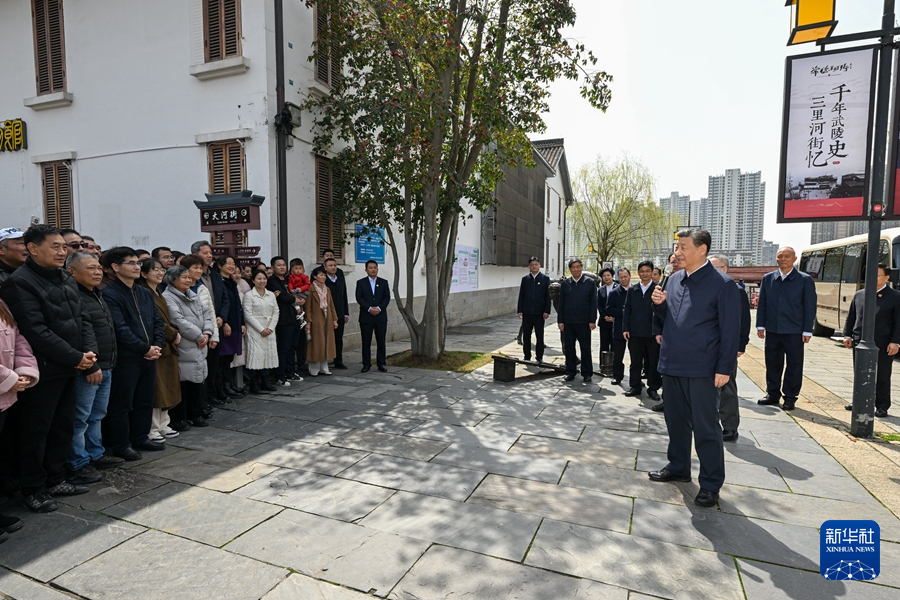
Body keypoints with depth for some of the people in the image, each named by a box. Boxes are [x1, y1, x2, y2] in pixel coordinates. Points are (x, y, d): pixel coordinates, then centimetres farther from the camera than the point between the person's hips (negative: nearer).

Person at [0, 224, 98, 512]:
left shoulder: (64, 280, 13)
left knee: (63, 427, 16)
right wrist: (75, 357, -17)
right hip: (42, 371, -8)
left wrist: (89, 350, -4)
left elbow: (82, 319, 12)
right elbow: (35, 331, -20)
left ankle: (56, 480, 29)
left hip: (69, 369, 8)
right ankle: (33, 489, 19)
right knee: (35, 432, 5)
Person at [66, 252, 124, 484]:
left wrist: (109, 363, 20)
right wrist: (90, 366, -21)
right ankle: (77, 465, 9)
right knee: (80, 419, 0)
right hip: (87, 370, -10)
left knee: (97, 416, 18)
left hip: (105, 367, 10)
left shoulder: (96, 294, 18)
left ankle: (96, 455, 30)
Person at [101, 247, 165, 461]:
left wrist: (157, 346, -4)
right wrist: (145, 348, -14)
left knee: (145, 401, 15)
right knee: (121, 404, 4)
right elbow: (120, 329, -17)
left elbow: (158, 322, 12)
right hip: (125, 358, -7)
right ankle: (120, 444, 16)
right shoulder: (110, 294, -11)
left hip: (149, 356, 7)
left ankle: (140, 437, 28)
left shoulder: (145, 293, 13)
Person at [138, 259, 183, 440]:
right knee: (155, 389, -3)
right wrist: (174, 334, -10)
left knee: (166, 387, 13)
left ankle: (163, 425, 23)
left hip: (168, 346, 9)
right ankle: (152, 430, 7)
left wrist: (174, 335, 4)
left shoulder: (158, 294, 17)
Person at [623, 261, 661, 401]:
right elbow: (627, 310, 8)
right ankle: (635, 387, 20)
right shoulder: (632, 290, 9)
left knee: (653, 362, 6)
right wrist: (625, 328, 1)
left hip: (652, 332, -3)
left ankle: (653, 388, 17)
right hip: (635, 332, 3)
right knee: (635, 362, 10)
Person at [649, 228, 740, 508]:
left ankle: (711, 483, 18)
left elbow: (730, 329, -11)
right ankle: (678, 467, 35)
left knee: (705, 427, 4)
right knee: (676, 421, 18)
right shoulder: (674, 279, 9)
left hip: (701, 369, -6)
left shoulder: (722, 283, -10)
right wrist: (660, 304, -4)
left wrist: (724, 368, -13)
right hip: (671, 364, 7)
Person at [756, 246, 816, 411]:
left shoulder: (805, 280, 0)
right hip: (772, 330, 3)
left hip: (794, 331, -2)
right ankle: (772, 394, 23)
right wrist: (760, 325, 2)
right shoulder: (768, 278, 7)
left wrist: (807, 330, -6)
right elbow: (762, 303, 8)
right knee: (772, 363, 11)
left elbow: (810, 306, -2)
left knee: (794, 365, 5)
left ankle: (790, 397, 16)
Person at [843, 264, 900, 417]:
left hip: (883, 345, -3)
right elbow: (850, 317, 12)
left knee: (882, 377, 7)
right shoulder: (859, 295, 9)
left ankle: (882, 406, 16)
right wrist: (847, 335, 4)